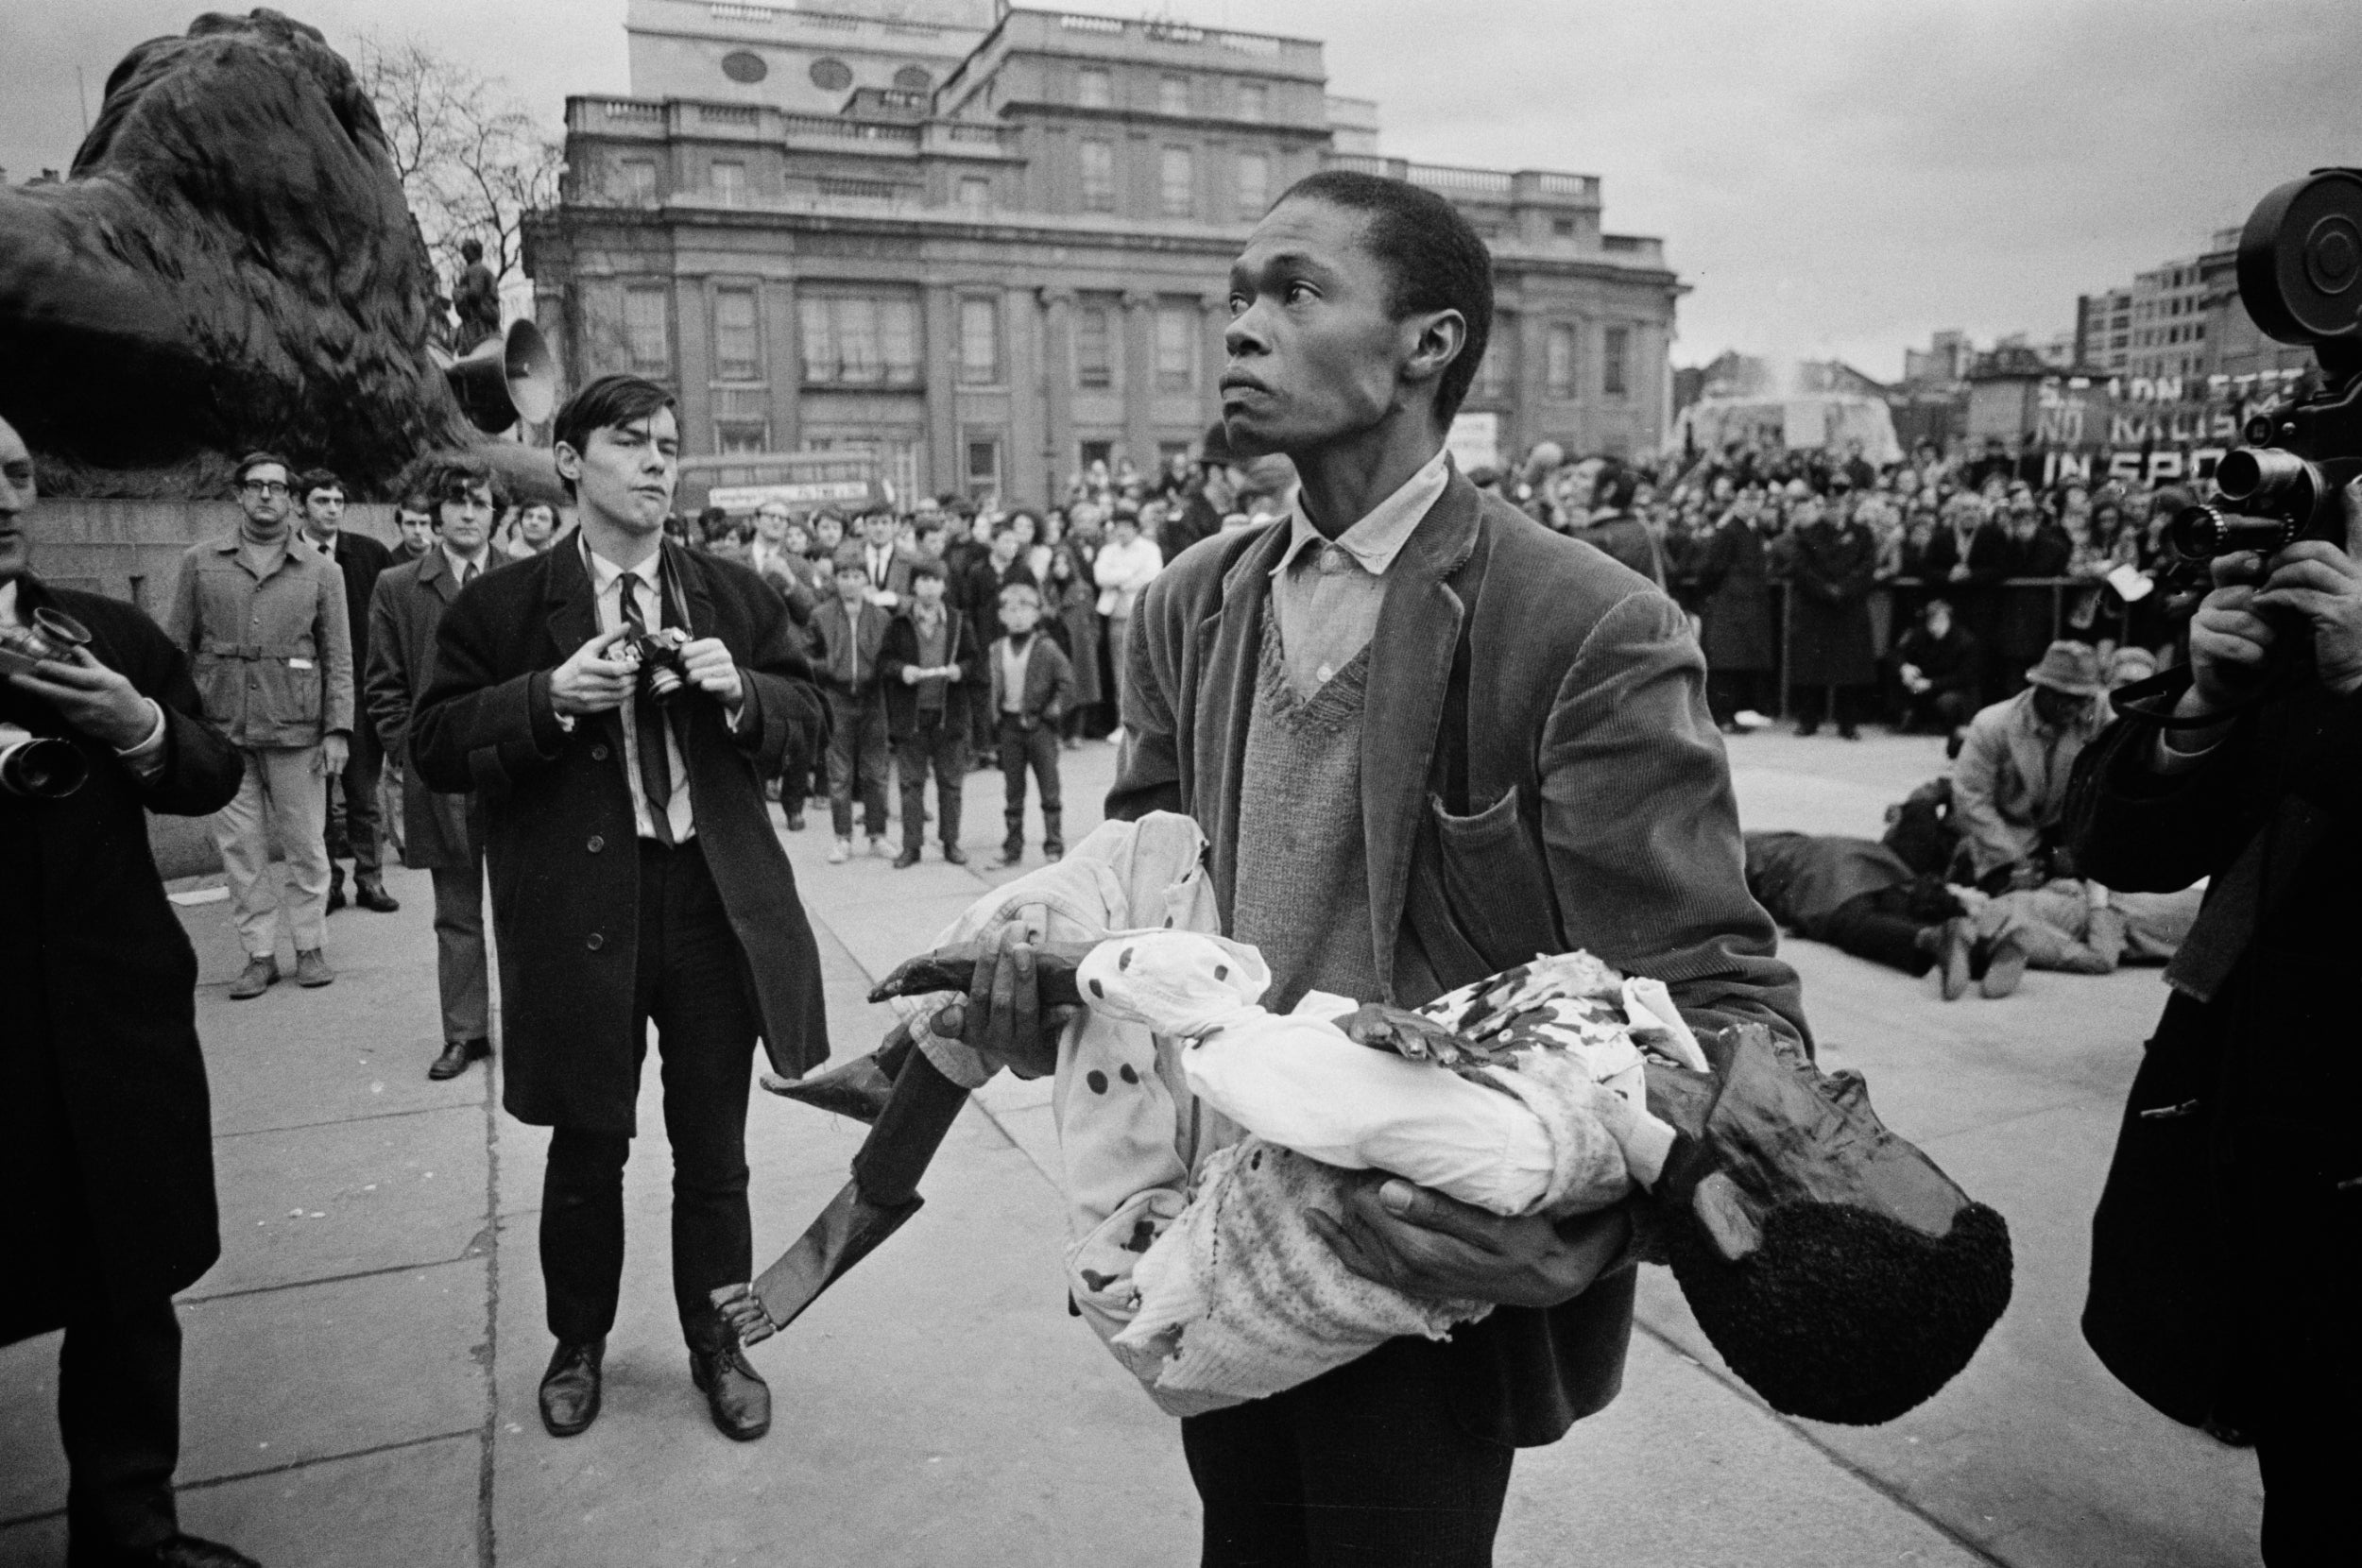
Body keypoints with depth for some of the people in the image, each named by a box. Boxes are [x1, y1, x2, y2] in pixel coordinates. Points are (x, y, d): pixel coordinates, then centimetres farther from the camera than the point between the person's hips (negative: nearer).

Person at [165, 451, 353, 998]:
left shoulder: (322, 571, 5)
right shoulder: (200, 563, 8)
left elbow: (339, 659, 4)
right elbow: (176, 646, 8)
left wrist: (337, 729, -5)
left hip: (297, 729, -1)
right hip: (221, 729, 1)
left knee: (306, 845, 4)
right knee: (239, 848, 4)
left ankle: (310, 946, 16)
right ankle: (260, 954, 13)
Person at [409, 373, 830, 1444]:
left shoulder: (733, 594, 7)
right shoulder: (502, 607, 0)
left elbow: (807, 706, 13)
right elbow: (434, 750, -2)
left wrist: (740, 690, -8)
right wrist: (549, 697, -18)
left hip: (715, 902, 2)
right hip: (577, 909, -1)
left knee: (714, 1146, 12)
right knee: (587, 1145, 13)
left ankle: (717, 1344, 33)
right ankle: (578, 1343, 38)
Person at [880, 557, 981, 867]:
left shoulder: (960, 623, 4)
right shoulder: (898, 624, 2)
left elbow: (976, 661, 5)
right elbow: (883, 661, 3)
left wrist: (960, 670, -15)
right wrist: (901, 670, -16)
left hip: (949, 713, 1)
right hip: (909, 714, 0)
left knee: (950, 783, 6)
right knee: (911, 783, 5)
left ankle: (951, 842, 16)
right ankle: (911, 845, 12)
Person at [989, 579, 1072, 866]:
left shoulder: (1046, 649, -5)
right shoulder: (996, 650, 6)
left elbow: (1067, 679, -5)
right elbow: (992, 685, 9)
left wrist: (1055, 709, -9)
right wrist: (994, 714, -1)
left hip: (1039, 724, -3)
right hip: (1010, 726, 3)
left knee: (1050, 791, 1)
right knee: (1013, 793, 9)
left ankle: (1054, 845, 9)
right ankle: (1013, 848, 16)